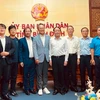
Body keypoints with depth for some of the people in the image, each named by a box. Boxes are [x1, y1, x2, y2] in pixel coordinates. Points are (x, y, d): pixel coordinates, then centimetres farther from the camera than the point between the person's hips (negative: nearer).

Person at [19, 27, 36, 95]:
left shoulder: (34, 39, 7)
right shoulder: (21, 40, -4)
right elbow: (20, 52, -5)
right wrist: (21, 61, -10)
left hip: (33, 60, 4)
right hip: (26, 60, -3)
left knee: (32, 75, 11)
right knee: (26, 75, 6)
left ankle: (31, 88, 24)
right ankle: (26, 89, 19)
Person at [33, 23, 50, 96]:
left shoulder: (48, 37, 7)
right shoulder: (35, 38, 1)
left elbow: (50, 47, 5)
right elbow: (35, 49, -4)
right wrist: (36, 58, -12)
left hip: (46, 58, 2)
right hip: (39, 58, -2)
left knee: (45, 73, 10)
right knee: (39, 74, 4)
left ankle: (45, 87, 21)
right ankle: (40, 88, 13)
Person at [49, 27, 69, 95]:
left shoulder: (64, 40, 2)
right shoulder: (51, 40, 4)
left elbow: (66, 50, 1)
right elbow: (50, 50, 4)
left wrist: (66, 60, -4)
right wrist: (50, 59, 0)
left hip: (62, 58, -1)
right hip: (54, 58, 1)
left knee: (62, 74, 5)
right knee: (55, 74, 6)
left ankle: (62, 89, 17)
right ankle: (56, 89, 17)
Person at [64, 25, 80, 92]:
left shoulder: (77, 39, 6)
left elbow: (78, 49, 6)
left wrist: (78, 58, 2)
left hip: (74, 56, 1)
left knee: (74, 72, 5)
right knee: (66, 72, 3)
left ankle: (73, 86, 17)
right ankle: (66, 86, 14)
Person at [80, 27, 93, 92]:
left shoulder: (91, 40, 1)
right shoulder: (79, 40, 10)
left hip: (88, 57, -2)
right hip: (81, 57, 3)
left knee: (90, 72, 2)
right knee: (82, 72, 8)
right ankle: (83, 86, 19)